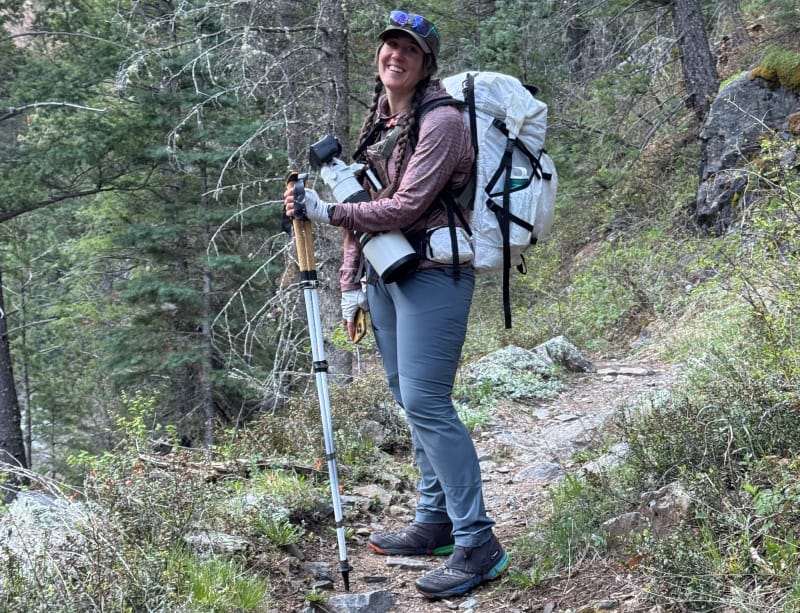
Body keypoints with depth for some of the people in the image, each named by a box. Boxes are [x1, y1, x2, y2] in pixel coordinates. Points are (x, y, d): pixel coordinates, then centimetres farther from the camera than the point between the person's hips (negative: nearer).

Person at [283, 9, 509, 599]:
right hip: (384, 270, 9)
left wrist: (326, 211, -16)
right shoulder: (379, 120, 14)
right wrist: (352, 282, 11)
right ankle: (435, 521, 23)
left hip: (432, 272, -9)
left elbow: (405, 205, -18)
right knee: (409, 398, 12)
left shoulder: (440, 120, -12)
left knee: (426, 402, -13)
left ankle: (477, 543, -7)